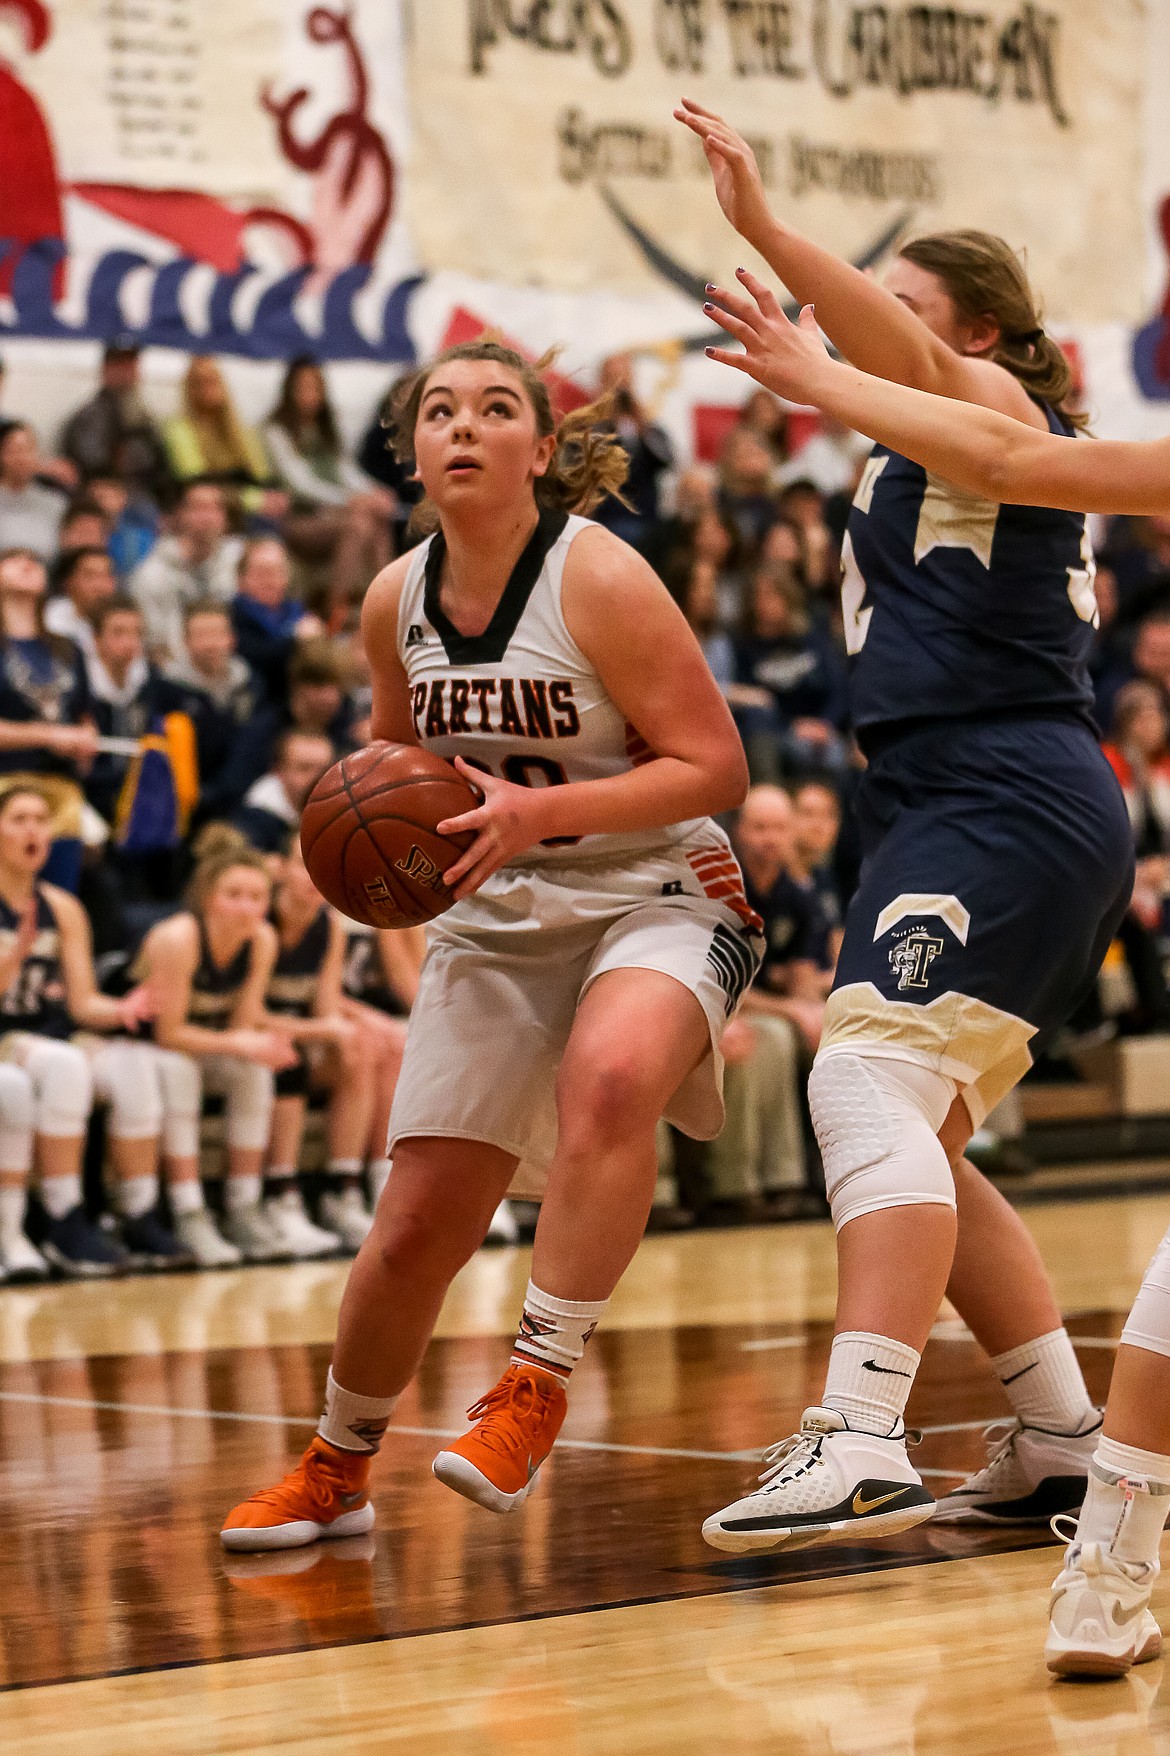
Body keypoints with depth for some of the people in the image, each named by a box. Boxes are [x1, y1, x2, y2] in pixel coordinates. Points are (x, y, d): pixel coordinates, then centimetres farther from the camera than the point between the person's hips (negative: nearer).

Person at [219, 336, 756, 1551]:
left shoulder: (598, 578, -16)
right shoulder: (395, 602, 1)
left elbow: (714, 767, -17)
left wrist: (539, 811, -27)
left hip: (654, 899, -5)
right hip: (495, 919, 5)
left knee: (608, 1079, -38)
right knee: (417, 1224, 1)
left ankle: (535, 1386, -25)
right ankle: (335, 1469, 25)